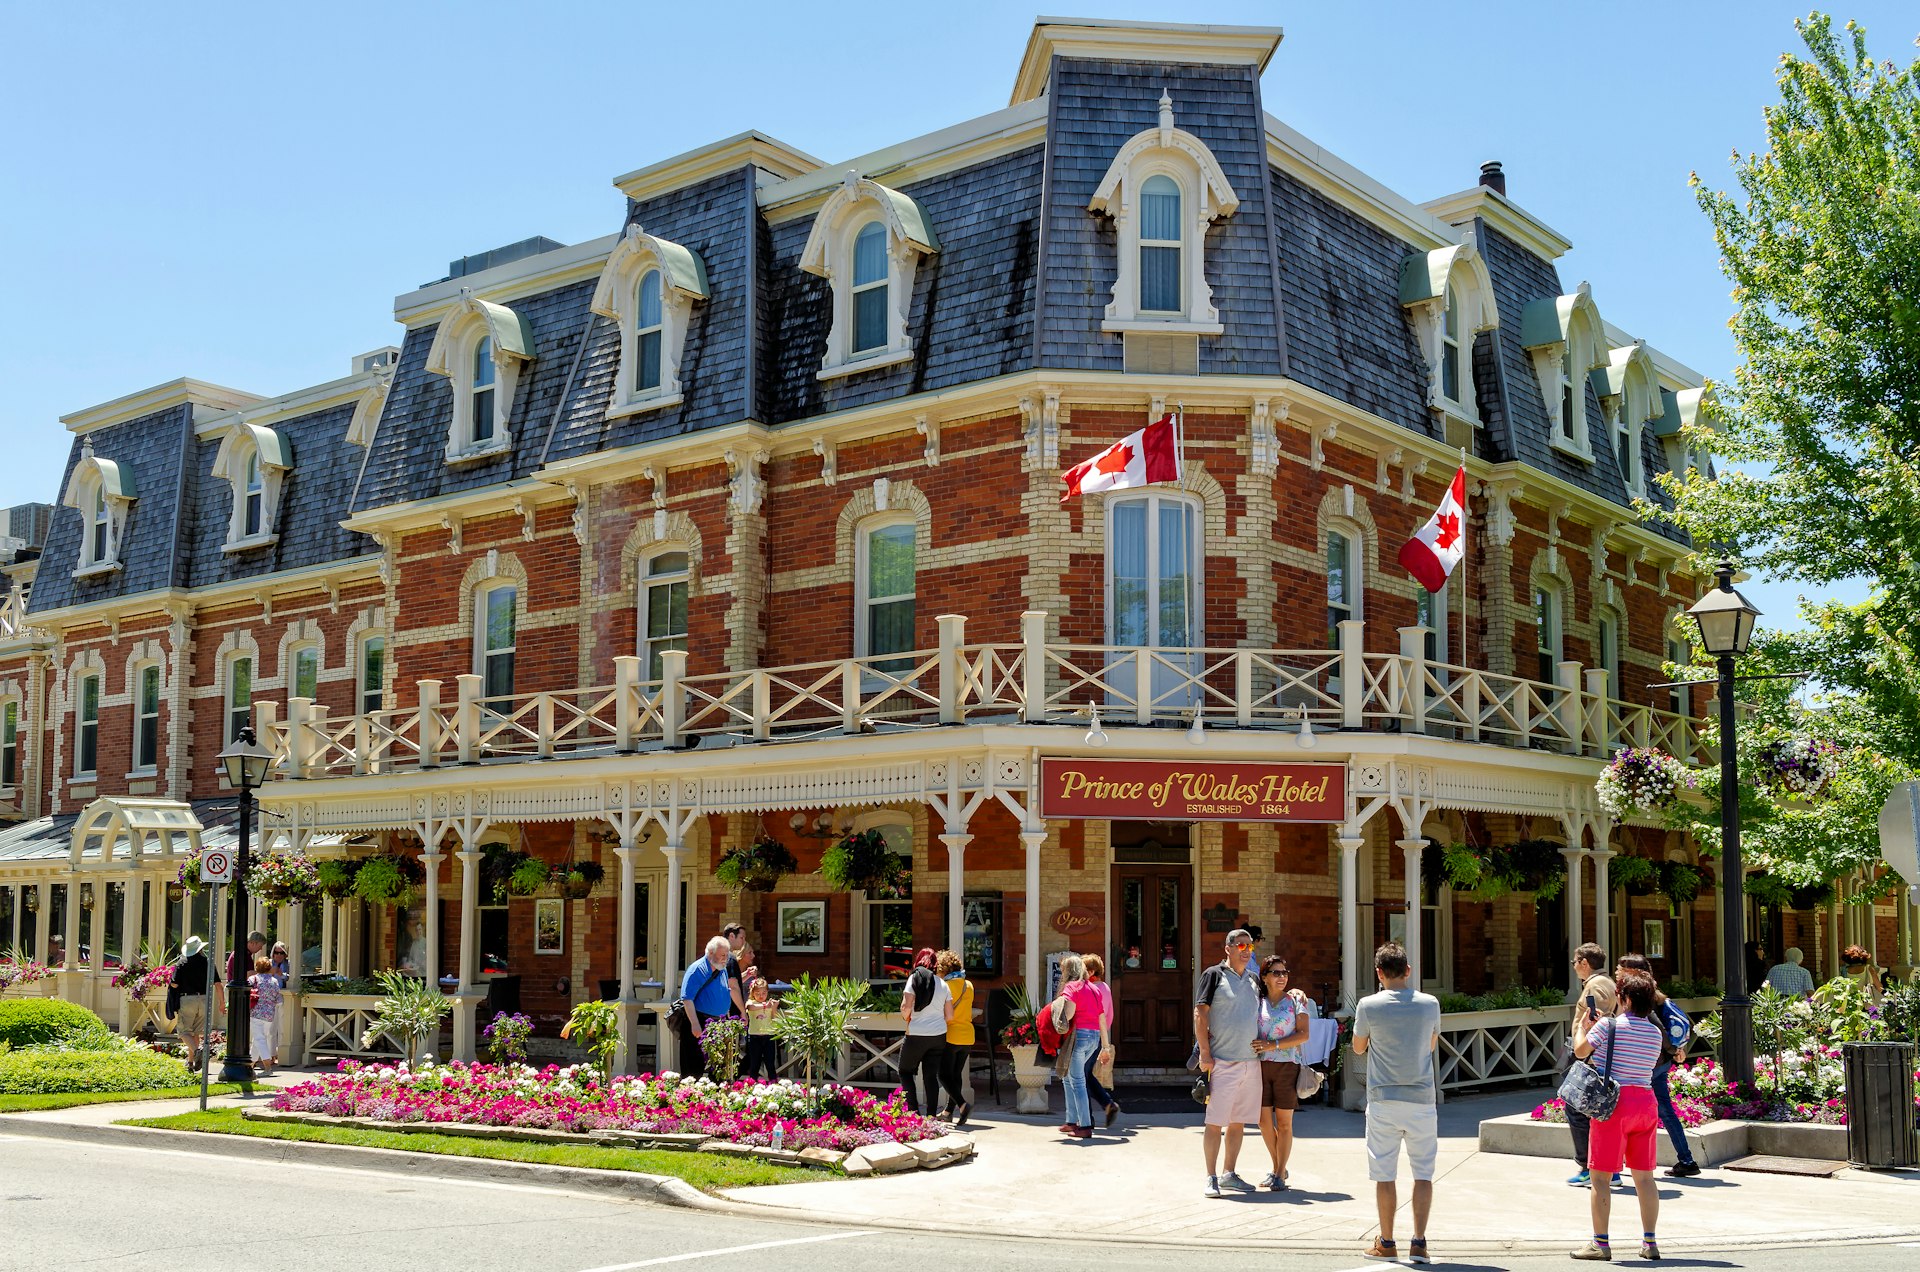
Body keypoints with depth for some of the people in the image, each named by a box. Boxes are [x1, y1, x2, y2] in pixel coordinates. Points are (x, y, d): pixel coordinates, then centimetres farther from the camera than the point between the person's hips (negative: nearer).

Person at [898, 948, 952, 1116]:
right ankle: (931, 1116, 4)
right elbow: (949, 1016, 6)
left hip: (916, 1035, -4)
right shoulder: (942, 984, 6)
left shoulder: (914, 979, -6)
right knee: (931, 1075, 8)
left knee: (906, 1072, 12)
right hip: (938, 1035, 4)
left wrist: (905, 1017, 5)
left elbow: (906, 1006, -16)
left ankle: (914, 1109, 0)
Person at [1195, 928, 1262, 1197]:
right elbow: (1200, 1014, -8)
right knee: (1215, 1122, -4)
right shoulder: (1214, 975, -4)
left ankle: (1229, 1175, 20)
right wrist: (1205, 1053, -13)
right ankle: (1211, 1178, 2)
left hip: (1250, 1062, 6)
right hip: (1222, 1063, -6)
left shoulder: (1254, 980, 14)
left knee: (1238, 1123, 11)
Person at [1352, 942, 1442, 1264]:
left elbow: (1358, 1048, 7)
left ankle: (1386, 1243, 13)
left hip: (1383, 1101, -1)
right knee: (1423, 1174, 8)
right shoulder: (1430, 1004, -1)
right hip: (1421, 1100, 1)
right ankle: (1419, 1242, 5)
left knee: (1384, 1174, 7)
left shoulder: (1369, 1006, -8)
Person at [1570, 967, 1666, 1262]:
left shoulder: (1608, 1025, -10)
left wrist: (1583, 1023, 13)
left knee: (1600, 1176, 1)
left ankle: (1600, 1243, 1)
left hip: (1614, 1103, -5)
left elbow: (1580, 1050, -4)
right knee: (1644, 1176, 12)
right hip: (1645, 1102, 6)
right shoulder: (1656, 1033, 7)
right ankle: (1649, 1242, 13)